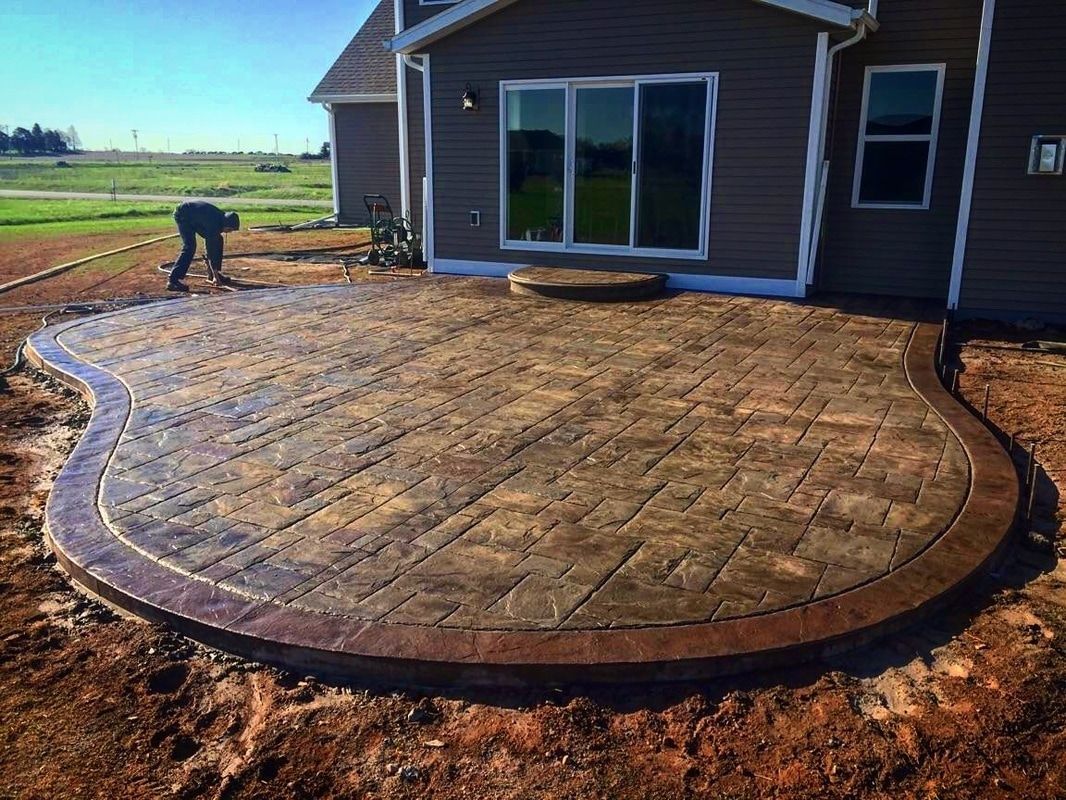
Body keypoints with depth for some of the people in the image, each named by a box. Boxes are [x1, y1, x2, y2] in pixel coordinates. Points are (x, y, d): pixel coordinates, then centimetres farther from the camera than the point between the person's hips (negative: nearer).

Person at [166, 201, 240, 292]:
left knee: (217, 240, 6)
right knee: (189, 247, -25)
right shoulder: (214, 223, -33)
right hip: (183, 215, -10)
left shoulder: (221, 217, -7)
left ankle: (212, 274, 16)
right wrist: (215, 275, -27)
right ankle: (172, 281, -30)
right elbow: (211, 249, -30)